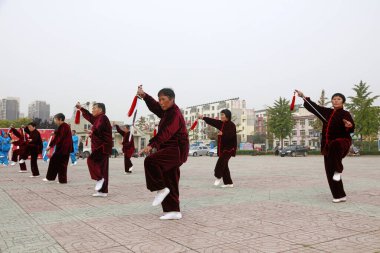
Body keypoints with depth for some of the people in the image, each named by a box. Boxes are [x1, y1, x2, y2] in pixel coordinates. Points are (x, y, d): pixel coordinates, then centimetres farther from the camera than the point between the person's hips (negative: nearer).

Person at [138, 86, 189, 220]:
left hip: (176, 150, -10)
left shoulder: (175, 114, -16)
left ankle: (161, 189, -14)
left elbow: (165, 132, -29)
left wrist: (151, 145, -39)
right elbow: (154, 106, 18)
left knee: (150, 161, -28)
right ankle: (174, 211, 15)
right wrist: (144, 95, 0)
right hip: (170, 150, 10)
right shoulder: (167, 112, 14)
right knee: (170, 184, 9)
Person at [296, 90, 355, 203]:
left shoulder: (345, 114, -3)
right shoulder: (327, 112, 13)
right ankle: (340, 196, 11)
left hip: (342, 142, -6)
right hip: (328, 145, 6)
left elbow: (351, 129, -15)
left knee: (335, 146, -44)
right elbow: (314, 107, 21)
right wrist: (303, 96, 20)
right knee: (330, 172, 2)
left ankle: (338, 170, -23)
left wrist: (349, 126, -38)